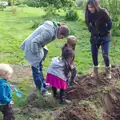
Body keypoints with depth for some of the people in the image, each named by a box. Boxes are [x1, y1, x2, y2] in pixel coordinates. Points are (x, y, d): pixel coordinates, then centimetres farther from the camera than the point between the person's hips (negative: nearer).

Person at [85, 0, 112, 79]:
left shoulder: (103, 12, -20)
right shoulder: (89, 14, -7)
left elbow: (110, 23, -12)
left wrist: (104, 32, -9)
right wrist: (92, 31, 1)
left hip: (104, 37, -4)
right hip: (94, 37, 4)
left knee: (105, 55, -8)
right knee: (94, 54, 6)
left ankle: (108, 71, 13)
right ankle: (95, 71, 22)